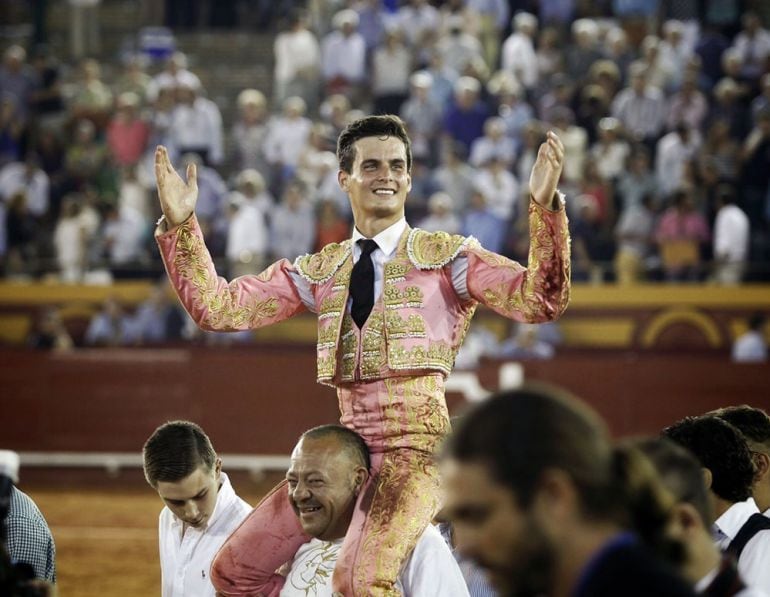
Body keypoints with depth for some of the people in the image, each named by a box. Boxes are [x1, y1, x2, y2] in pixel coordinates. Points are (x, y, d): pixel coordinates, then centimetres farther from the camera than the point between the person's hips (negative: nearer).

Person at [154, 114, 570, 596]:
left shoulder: (446, 256, 2)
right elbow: (217, 307, 10)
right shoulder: (318, 271, 15)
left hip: (415, 450, -6)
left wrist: (544, 207, -24)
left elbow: (540, 300, -10)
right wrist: (179, 225, -1)